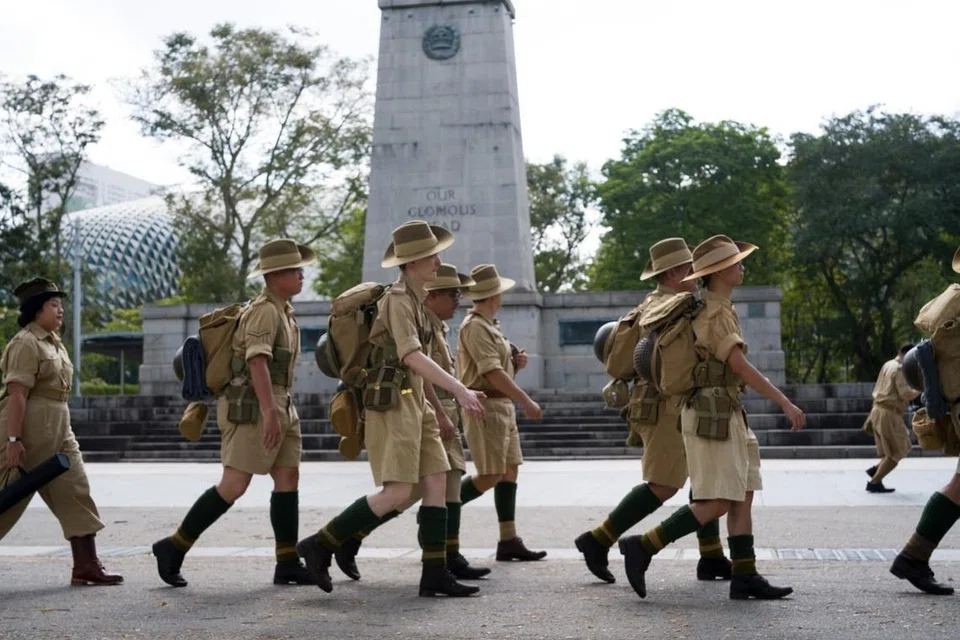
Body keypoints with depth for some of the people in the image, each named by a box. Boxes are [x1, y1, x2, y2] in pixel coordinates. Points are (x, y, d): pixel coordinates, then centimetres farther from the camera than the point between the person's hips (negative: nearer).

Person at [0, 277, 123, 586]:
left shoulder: (53, 342, 16)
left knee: (76, 492, 2)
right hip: (27, 428, -9)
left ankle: (86, 566, 2)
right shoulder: (26, 343, -12)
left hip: (57, 430, 9)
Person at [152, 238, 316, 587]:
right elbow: (257, 363, -26)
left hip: (279, 408, 9)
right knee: (233, 486, -8)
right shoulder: (264, 310, -14)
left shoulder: (283, 311, 18)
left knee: (288, 478, 2)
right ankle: (174, 547, 4)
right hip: (253, 408, -9)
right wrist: (269, 413, -35)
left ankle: (288, 564, 3)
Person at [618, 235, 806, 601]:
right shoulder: (713, 313, -14)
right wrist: (785, 403, -19)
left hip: (725, 417, 10)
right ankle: (643, 547, -8)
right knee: (717, 503, -10)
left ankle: (745, 577, 6)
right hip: (711, 416, -10)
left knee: (743, 496, 6)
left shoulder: (719, 309, 18)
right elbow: (741, 366, -20)